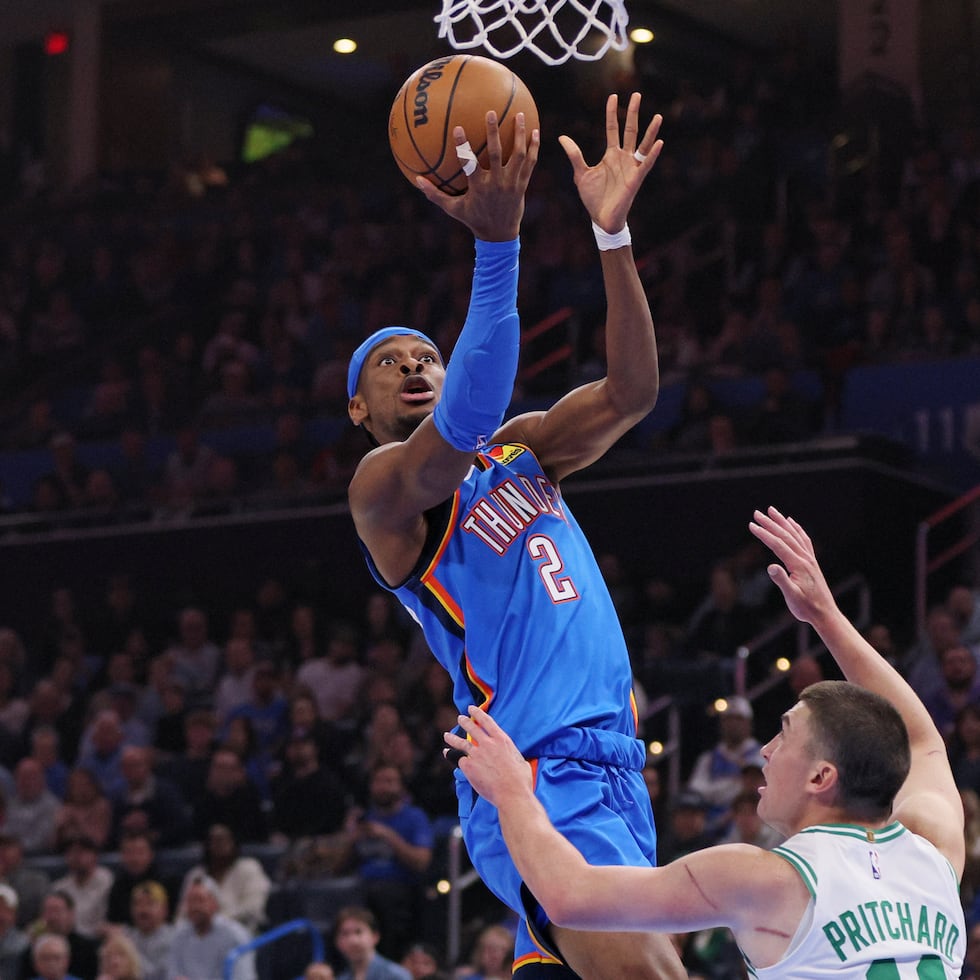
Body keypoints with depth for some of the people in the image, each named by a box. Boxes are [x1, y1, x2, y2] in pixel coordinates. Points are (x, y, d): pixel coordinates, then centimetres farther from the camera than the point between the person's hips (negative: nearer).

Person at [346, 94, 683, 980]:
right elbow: (466, 424, -24)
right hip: (537, 778, -8)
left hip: (613, 767, 8)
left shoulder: (521, 449, 19)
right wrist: (496, 242, -32)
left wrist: (613, 232, -7)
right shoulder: (381, 484, -3)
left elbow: (631, 391, 5)